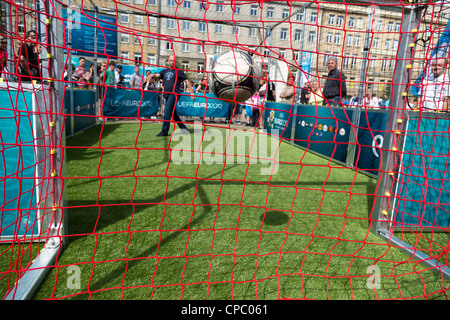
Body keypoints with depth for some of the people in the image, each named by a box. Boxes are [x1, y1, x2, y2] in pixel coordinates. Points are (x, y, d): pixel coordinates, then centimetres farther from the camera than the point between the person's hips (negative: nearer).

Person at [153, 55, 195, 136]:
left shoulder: (179, 71, 5)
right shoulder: (165, 71, 20)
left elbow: (187, 81, 4)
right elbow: (158, 75, 6)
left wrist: (192, 92, 0)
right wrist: (153, 75, -18)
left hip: (174, 94, -6)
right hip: (167, 94, 6)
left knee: (167, 111, -16)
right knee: (173, 113, 11)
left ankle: (164, 131, -15)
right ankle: (183, 128, 24)